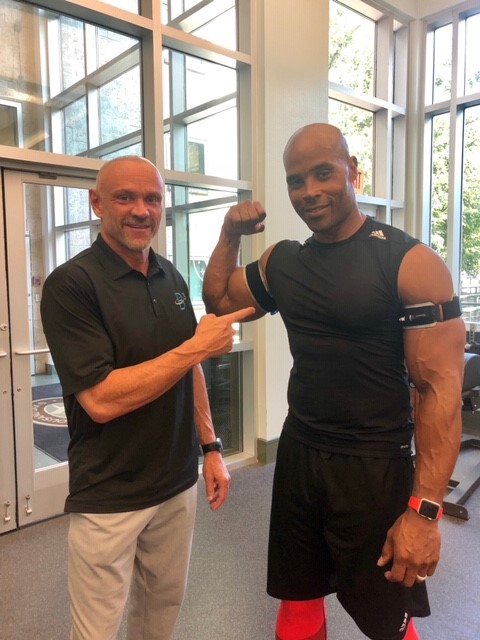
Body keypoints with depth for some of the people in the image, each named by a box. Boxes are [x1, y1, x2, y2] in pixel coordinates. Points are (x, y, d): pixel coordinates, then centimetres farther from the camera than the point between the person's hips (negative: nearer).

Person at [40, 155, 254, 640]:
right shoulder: (70, 284, -17)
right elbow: (101, 400, -24)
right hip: (108, 499, -5)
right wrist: (198, 346, -21)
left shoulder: (171, 278, 4)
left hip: (178, 484, 6)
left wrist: (210, 446, 7)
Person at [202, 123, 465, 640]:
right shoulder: (281, 261, 3)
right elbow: (217, 300, 18)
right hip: (298, 456, 5)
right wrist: (230, 236, 3)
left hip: (376, 467, -4)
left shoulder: (410, 262, -14)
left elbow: (440, 389, -17)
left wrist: (424, 509, -20)